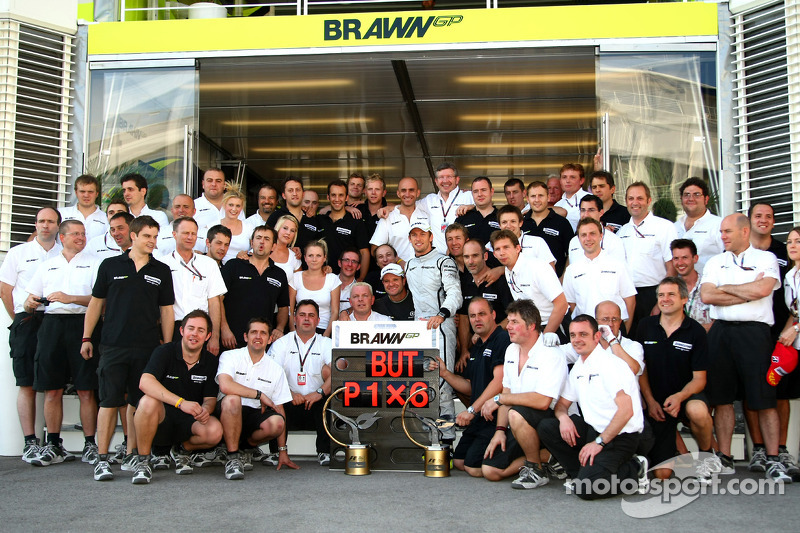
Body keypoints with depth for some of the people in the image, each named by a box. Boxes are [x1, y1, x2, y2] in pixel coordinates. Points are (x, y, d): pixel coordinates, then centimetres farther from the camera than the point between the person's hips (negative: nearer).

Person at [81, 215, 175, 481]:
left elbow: (166, 310, 11)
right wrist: (86, 338, 7)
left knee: (138, 402, 6)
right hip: (113, 346, -1)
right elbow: (96, 302, 10)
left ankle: (131, 455, 17)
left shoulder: (161, 271, 10)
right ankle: (102, 459, 3)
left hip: (148, 348, 2)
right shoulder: (110, 265, 6)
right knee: (109, 401, -2)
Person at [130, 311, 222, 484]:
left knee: (215, 431, -28)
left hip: (188, 422, 3)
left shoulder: (210, 362, 3)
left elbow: (210, 398, 6)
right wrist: (181, 402, -38)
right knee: (148, 401, -36)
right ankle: (143, 461, -15)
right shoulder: (165, 352, -9)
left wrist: (205, 409, -22)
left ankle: (182, 449, 7)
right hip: (161, 417, -3)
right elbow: (145, 382, -26)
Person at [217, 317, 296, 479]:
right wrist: (260, 395, -15)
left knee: (277, 422, -29)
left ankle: (248, 447, 5)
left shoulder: (275, 369, 7)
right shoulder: (230, 357, -2)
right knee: (232, 399, -36)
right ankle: (232, 457, -21)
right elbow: (225, 386, -24)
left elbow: (279, 409, 7)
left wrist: (283, 451, 4)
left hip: (256, 416, 3)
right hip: (229, 412, -3)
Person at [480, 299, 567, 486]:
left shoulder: (551, 354, -18)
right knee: (490, 470, -5)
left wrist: (498, 399, -21)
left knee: (516, 414, -37)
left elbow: (542, 401, -29)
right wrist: (500, 430, -1)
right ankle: (542, 455, 11)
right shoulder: (511, 350, 8)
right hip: (521, 426, 8)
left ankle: (537, 470, -14)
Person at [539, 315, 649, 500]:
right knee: (546, 427, -10)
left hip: (620, 436, -8)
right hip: (592, 429, 8)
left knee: (585, 489, -23)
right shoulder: (577, 368, 12)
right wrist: (563, 417, -7)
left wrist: (599, 442, -21)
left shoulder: (610, 363, -15)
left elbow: (626, 410, -21)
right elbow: (563, 403, 18)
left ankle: (634, 470, 0)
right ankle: (584, 472, 1)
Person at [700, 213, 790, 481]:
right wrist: (747, 293, -4)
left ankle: (773, 460, 3)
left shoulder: (766, 258, 6)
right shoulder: (715, 262, 15)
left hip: (754, 331, -3)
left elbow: (762, 290, -13)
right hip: (721, 331, 4)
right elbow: (706, 295, -1)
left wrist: (725, 288, -1)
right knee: (721, 397, 4)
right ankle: (725, 458, 11)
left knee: (764, 399, -3)